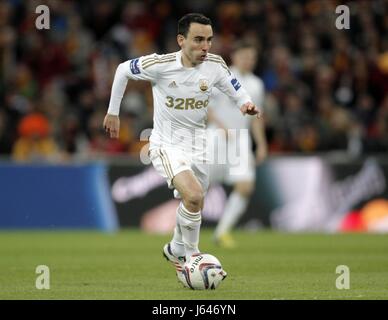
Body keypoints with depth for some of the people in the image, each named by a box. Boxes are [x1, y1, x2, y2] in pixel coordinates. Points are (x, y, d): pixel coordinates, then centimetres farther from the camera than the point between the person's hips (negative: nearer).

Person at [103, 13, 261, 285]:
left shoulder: (215, 66, -10)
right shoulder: (160, 65, -20)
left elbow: (237, 91, 3)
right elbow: (123, 70, -3)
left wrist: (246, 105, -21)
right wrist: (113, 112, 4)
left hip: (198, 145, 5)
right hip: (166, 145, -5)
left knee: (193, 208, 15)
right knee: (194, 195, -27)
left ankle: (176, 250, 45)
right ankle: (191, 255, -8)